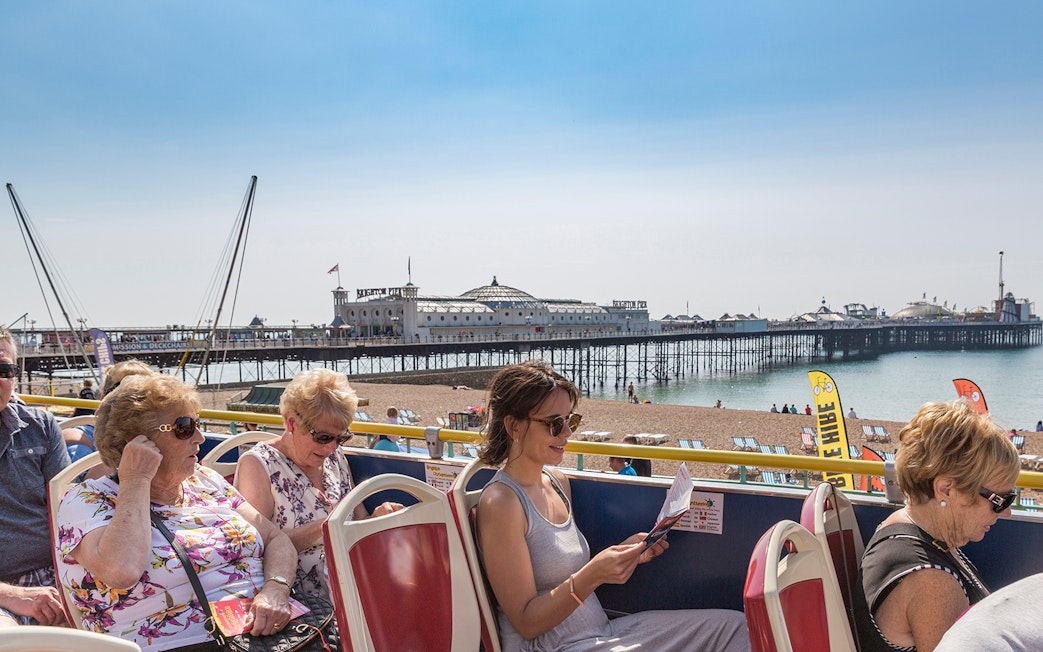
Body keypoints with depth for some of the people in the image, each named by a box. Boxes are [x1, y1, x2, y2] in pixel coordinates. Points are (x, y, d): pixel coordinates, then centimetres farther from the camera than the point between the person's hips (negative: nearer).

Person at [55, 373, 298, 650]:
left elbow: (277, 539, 12)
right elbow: (122, 571, -21)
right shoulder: (86, 499, -1)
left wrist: (276, 590, -9)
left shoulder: (205, 481, 16)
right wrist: (136, 480, -11)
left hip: (270, 629, 5)